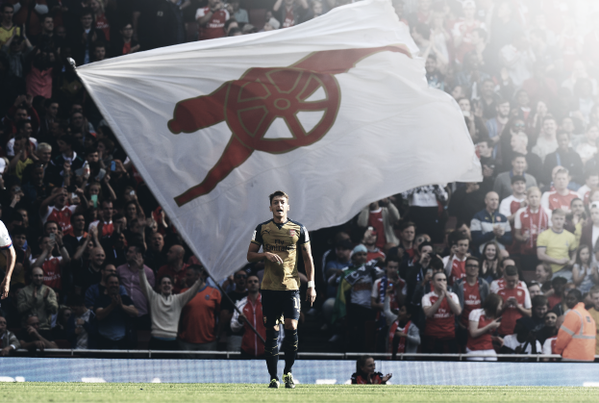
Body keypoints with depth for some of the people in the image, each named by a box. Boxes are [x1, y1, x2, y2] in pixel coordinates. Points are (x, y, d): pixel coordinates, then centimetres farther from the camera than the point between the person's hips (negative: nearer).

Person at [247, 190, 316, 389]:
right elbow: (250, 255, 10)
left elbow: (308, 258, 9)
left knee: (291, 328, -10)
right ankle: (273, 377, 4)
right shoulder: (262, 229, 7)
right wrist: (266, 255, -11)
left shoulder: (299, 229, 6)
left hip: (291, 285, -1)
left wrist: (311, 285, 3)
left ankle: (288, 372, 8)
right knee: (271, 332, -1)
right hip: (269, 288, 1)